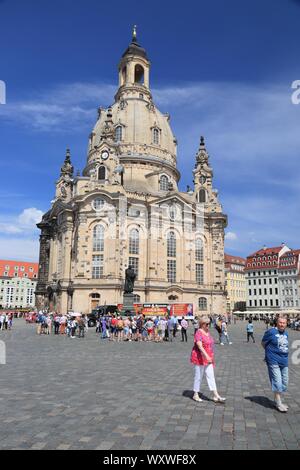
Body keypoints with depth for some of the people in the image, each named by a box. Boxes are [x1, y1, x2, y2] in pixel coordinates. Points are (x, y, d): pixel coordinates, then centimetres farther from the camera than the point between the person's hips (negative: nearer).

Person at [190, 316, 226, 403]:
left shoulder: (207, 332, 9)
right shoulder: (199, 333, -18)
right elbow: (199, 346, -29)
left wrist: (211, 357, 19)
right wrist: (206, 356, -37)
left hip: (208, 358, 8)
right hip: (200, 358, -8)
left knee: (211, 376, 6)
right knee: (199, 376, 4)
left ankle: (216, 396, 9)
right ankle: (195, 395, 19)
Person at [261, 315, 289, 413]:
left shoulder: (286, 333, 10)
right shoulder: (271, 332, -11)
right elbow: (263, 343, -1)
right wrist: (270, 351, 3)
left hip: (284, 361, 7)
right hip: (274, 361, -7)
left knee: (284, 383, 13)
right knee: (277, 382, -8)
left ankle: (278, 401, 29)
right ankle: (278, 404, 4)